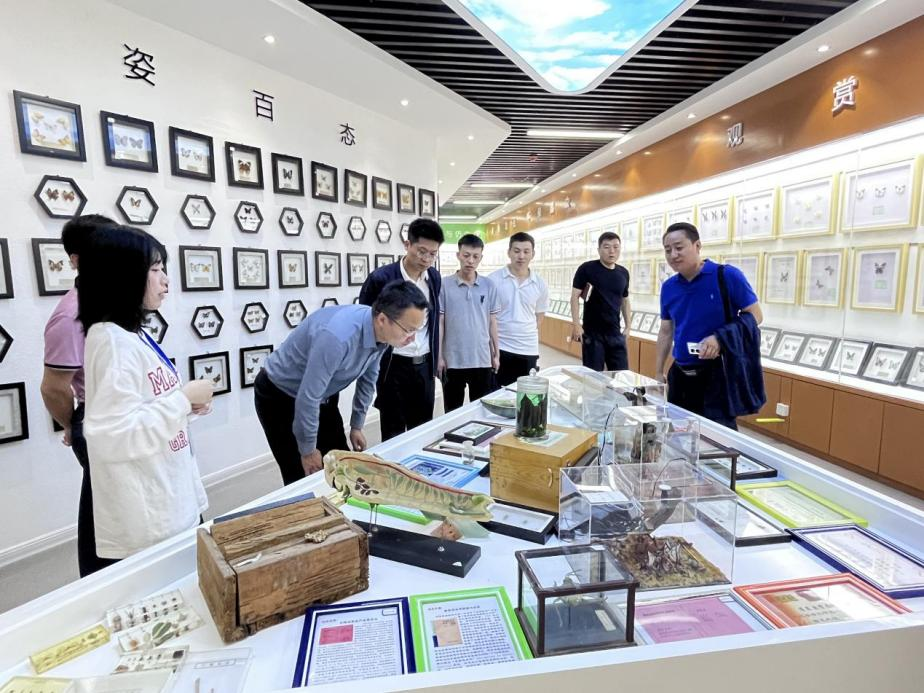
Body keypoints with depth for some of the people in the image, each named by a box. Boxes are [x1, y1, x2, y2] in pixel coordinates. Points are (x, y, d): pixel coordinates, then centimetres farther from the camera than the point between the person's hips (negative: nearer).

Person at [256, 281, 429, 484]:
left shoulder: (381, 331, -14)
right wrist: (308, 450, -17)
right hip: (279, 396, -7)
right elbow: (307, 398, -32)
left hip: (323, 396, 7)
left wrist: (357, 426, 10)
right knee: (302, 479, -4)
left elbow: (367, 379, 3)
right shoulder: (338, 335, -40)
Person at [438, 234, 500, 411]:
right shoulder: (444, 284, -5)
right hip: (453, 361, -2)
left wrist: (496, 354, 8)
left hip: (482, 360, 2)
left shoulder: (489, 286, 2)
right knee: (452, 413, 12)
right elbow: (439, 323, -2)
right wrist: (439, 356, -4)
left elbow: (492, 322, 8)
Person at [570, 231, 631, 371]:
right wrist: (576, 325, -16)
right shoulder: (587, 269, -7)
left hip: (615, 333, 5)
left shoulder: (623, 273, 7)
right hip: (592, 333, -4)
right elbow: (575, 297, -8)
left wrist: (627, 326, 15)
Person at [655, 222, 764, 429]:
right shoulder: (668, 287, 6)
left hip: (717, 372, -5)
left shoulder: (727, 276, -10)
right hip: (680, 373, 5)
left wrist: (719, 338, -23)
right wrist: (658, 373, 12)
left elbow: (755, 316, -7)